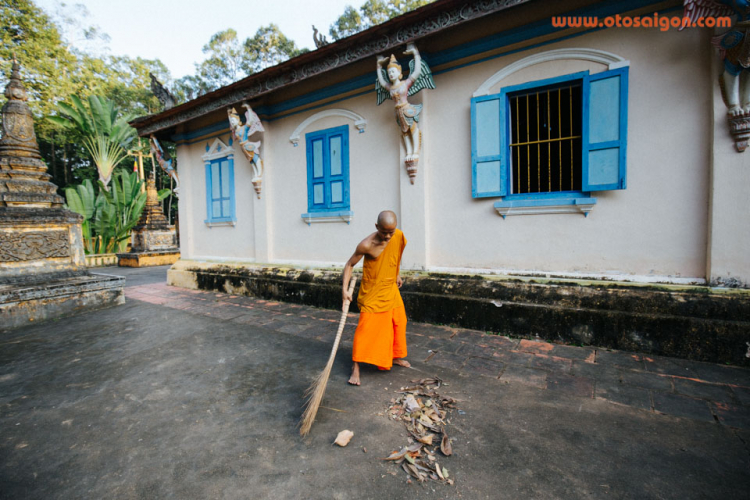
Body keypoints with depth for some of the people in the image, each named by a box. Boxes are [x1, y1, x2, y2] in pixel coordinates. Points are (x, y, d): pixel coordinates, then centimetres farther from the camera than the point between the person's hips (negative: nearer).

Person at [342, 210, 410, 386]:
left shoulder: (399, 236, -9)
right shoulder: (367, 245, -24)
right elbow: (350, 264, -14)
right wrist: (345, 289, -21)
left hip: (391, 289, 6)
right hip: (372, 292, -6)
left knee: (398, 324, 16)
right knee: (366, 328, -7)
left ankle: (395, 357, 39)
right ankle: (356, 367, 7)